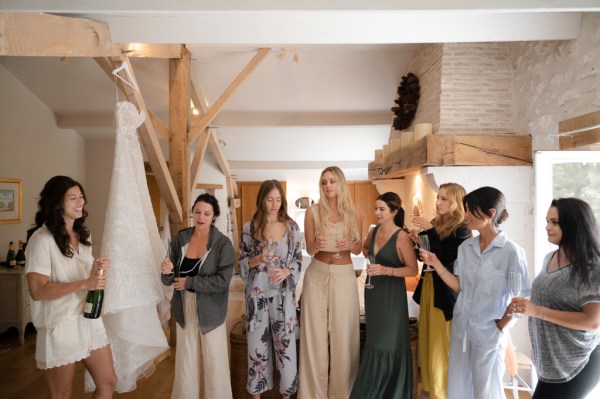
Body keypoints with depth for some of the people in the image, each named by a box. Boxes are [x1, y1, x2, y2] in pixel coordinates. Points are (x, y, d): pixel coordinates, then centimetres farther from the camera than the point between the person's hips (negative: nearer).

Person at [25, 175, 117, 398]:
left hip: (89, 319, 7)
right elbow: (37, 291, -22)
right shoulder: (42, 239, -16)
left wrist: (96, 269, -3)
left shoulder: (83, 234, 9)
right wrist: (83, 284, -27)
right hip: (60, 325, -7)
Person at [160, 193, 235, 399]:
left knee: (213, 361, 10)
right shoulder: (179, 239, -2)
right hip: (185, 309, 3)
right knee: (185, 361, 16)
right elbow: (169, 281, 1)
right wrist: (167, 272, -21)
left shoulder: (223, 243, -13)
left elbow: (223, 280, -19)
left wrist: (189, 282, -17)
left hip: (211, 310, -3)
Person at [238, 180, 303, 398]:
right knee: (257, 342, 10)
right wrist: (258, 260, -19)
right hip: (257, 292, 0)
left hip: (283, 292, 0)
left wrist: (286, 271, -17)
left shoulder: (291, 227, -2)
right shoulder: (249, 227, -3)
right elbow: (242, 261, 0)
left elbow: (298, 260, 2)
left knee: (285, 342, 8)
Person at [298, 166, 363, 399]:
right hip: (317, 275, -1)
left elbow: (358, 250, 6)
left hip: (344, 276, 1)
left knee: (343, 333, 5)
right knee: (315, 333, 3)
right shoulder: (312, 212, -1)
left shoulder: (353, 213, 2)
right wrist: (317, 244, -25)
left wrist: (350, 245, -16)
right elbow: (309, 250, -3)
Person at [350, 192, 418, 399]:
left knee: (388, 343, 4)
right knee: (375, 341, 17)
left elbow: (413, 270, -15)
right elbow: (365, 248, 25)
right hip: (372, 290, 7)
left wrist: (387, 270, -27)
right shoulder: (373, 231, 4)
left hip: (392, 294, -7)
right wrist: (371, 255, 4)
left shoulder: (402, 237, -16)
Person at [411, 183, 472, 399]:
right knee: (427, 342, 15)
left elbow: (447, 259, -22)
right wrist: (418, 240, -6)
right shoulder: (435, 223, 8)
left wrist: (430, 231, -23)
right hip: (427, 286, 7)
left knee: (442, 345, 3)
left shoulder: (461, 229, -11)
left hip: (445, 291, -7)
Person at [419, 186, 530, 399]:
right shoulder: (465, 246, 1)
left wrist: (500, 328, -9)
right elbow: (459, 286, 2)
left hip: (489, 334, -5)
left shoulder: (511, 251, -16)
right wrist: (436, 264, -7)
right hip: (461, 328, 5)